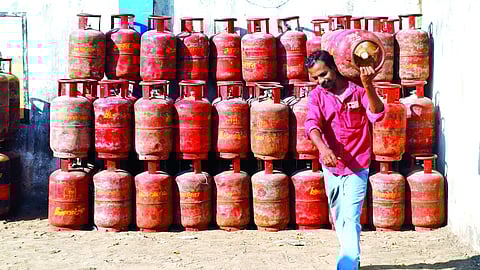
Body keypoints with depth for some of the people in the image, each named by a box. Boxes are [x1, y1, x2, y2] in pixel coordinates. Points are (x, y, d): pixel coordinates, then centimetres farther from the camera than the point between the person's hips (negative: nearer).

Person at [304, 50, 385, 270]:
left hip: (357, 166, -4)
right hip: (330, 166, 4)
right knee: (339, 219, 17)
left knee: (350, 219, -14)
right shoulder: (316, 96, -1)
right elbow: (312, 124, -18)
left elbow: (377, 114, -22)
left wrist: (368, 86, -38)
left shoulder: (358, 91, -6)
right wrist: (322, 148, -38)